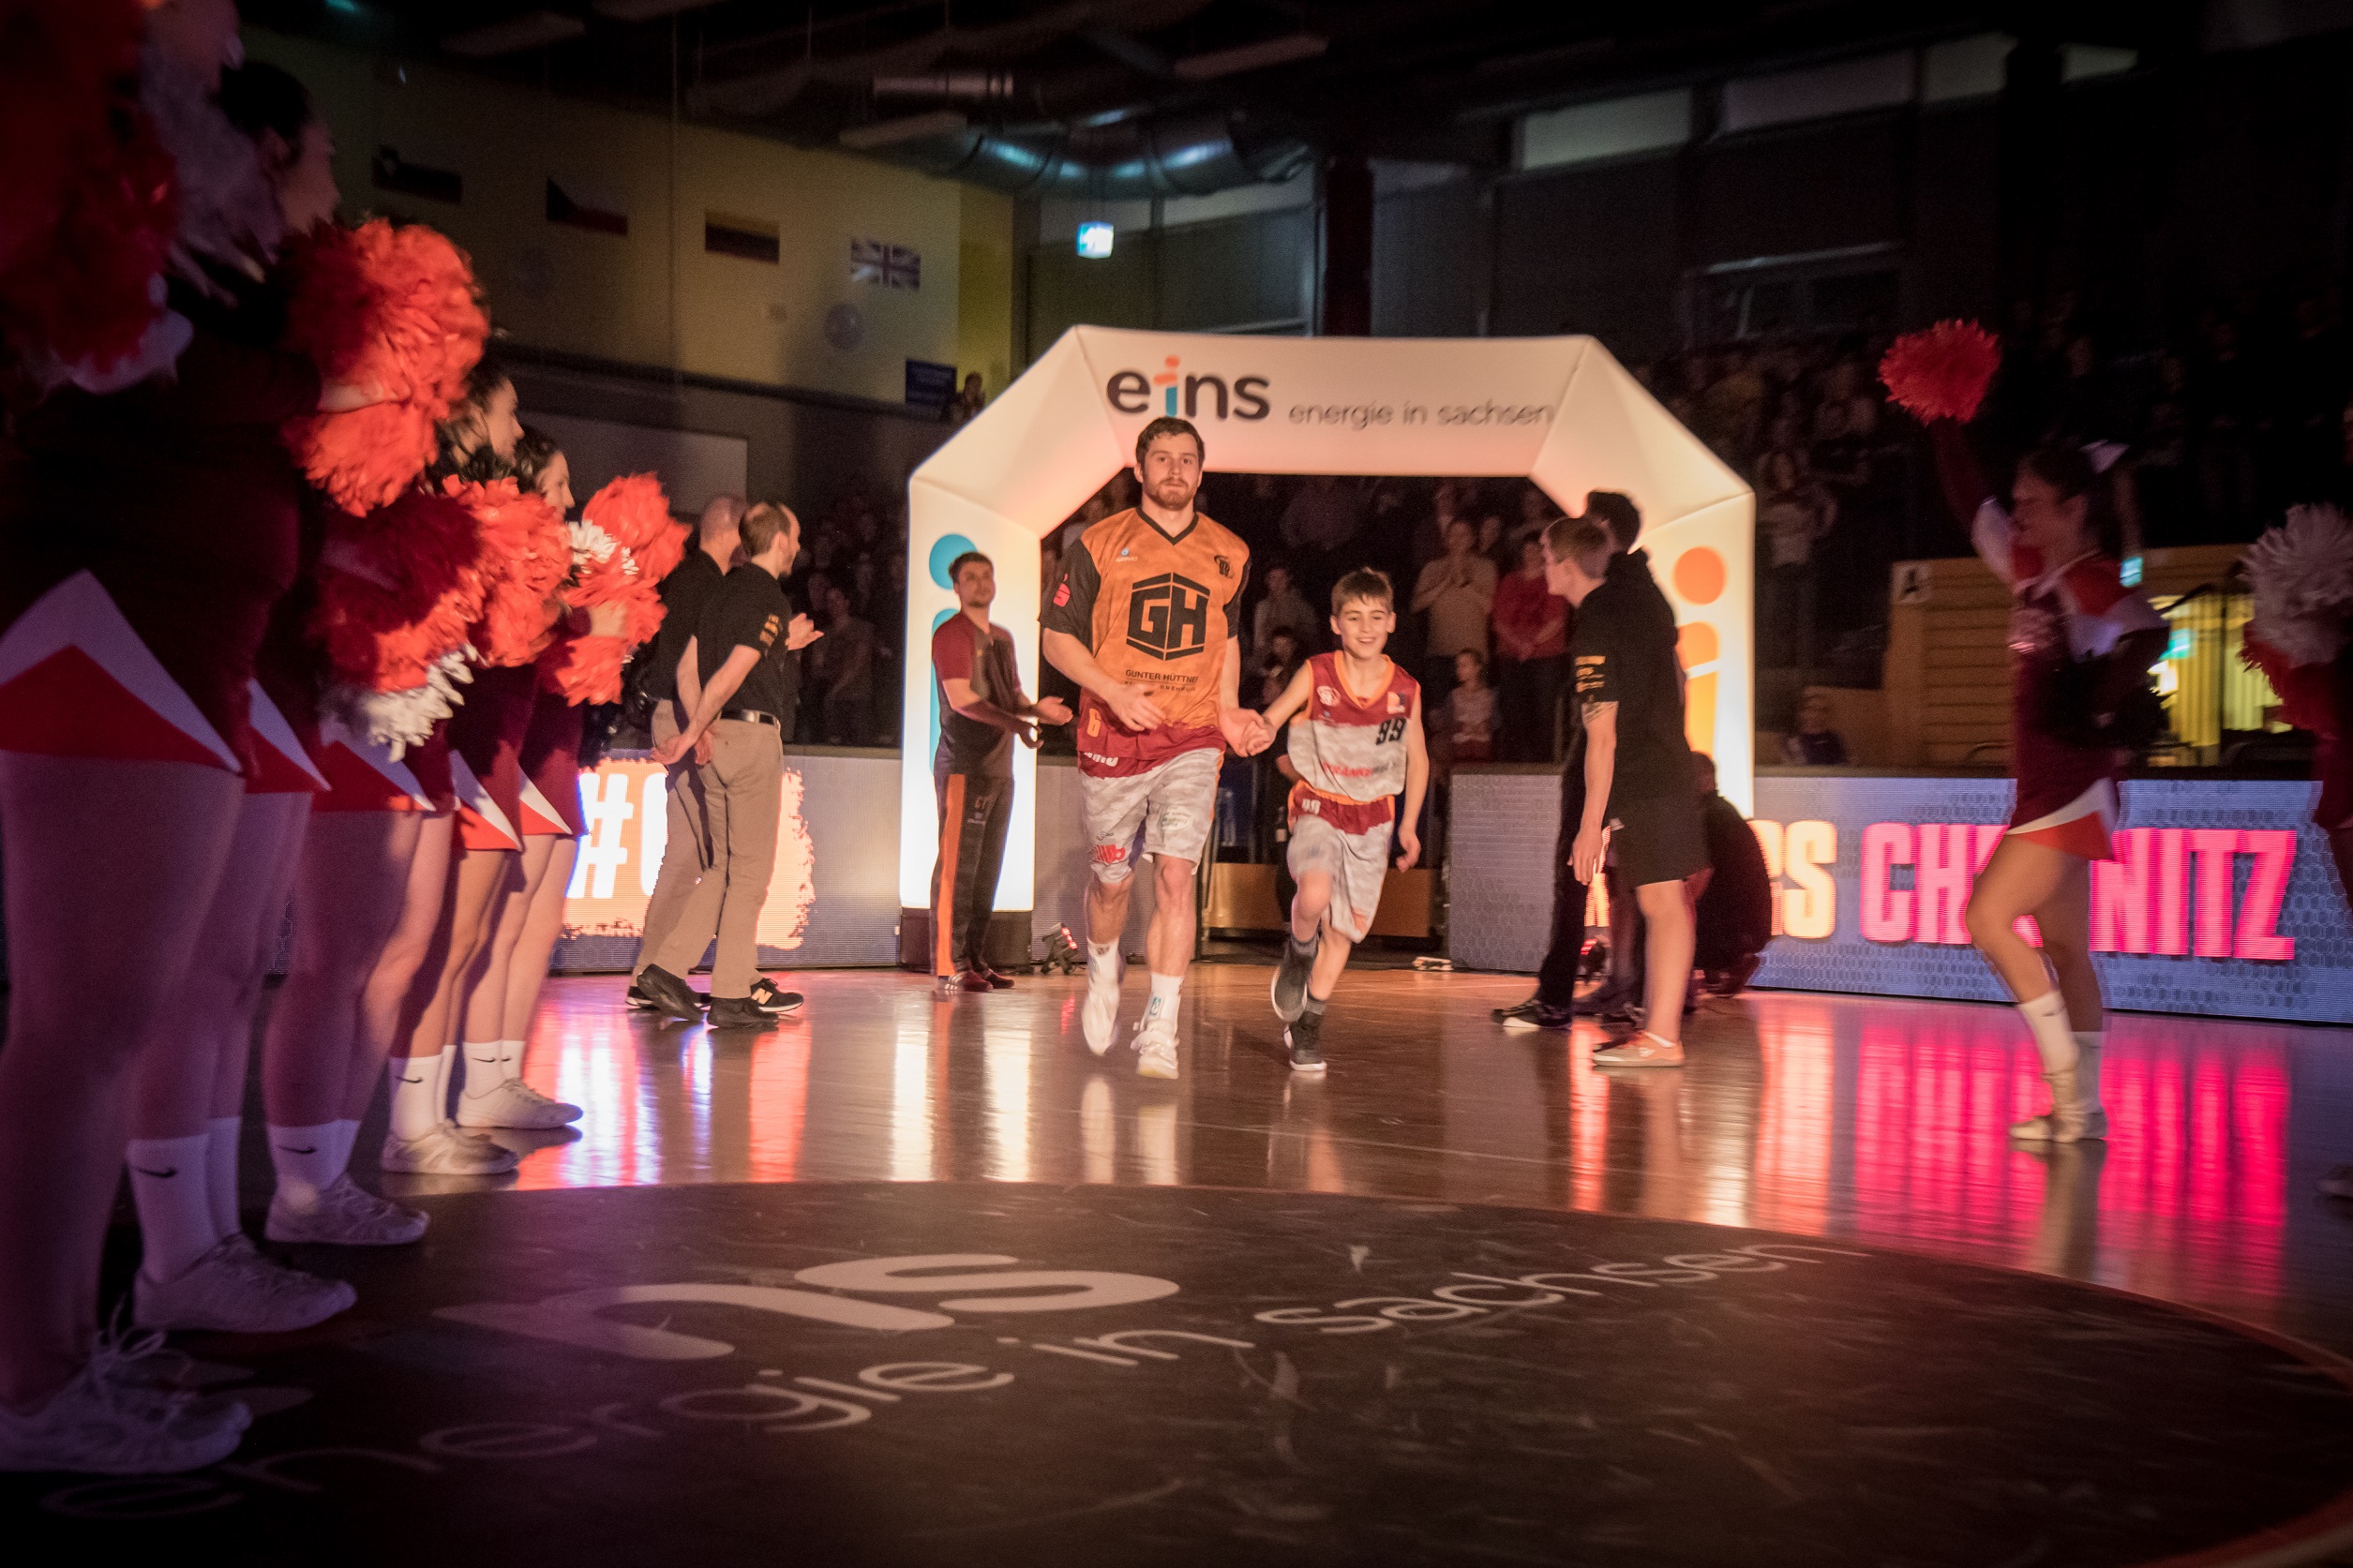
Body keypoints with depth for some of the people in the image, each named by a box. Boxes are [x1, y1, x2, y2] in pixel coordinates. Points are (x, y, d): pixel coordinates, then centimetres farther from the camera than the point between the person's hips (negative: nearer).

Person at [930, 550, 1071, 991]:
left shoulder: (1003, 638, 20)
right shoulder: (951, 633, -5)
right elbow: (961, 698, -15)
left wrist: (1035, 708, 0)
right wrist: (1014, 723, -21)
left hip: (1000, 768, 8)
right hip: (964, 767, -8)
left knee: (988, 868, 8)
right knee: (958, 865, -8)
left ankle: (976, 958, 13)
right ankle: (949, 963, -7)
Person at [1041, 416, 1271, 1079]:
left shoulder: (1229, 554, 9)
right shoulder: (1099, 545, 0)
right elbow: (1058, 636, 1)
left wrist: (1228, 711, 9)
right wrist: (1111, 690, -14)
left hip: (1192, 741, 1)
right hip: (1113, 738, -1)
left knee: (1175, 876, -11)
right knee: (1112, 879, 9)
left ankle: (1160, 1030, -7)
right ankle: (1103, 972, 40)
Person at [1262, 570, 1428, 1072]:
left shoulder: (1405, 689, -2)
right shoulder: (1315, 674, -8)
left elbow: (1417, 759, 11)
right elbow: (1269, 721, -4)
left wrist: (1408, 825, 7)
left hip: (1372, 819, 3)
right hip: (1318, 808, -2)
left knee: (1343, 930, 5)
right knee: (1315, 894, -30)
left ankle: (1307, 1023, 24)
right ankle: (1298, 954, 4)